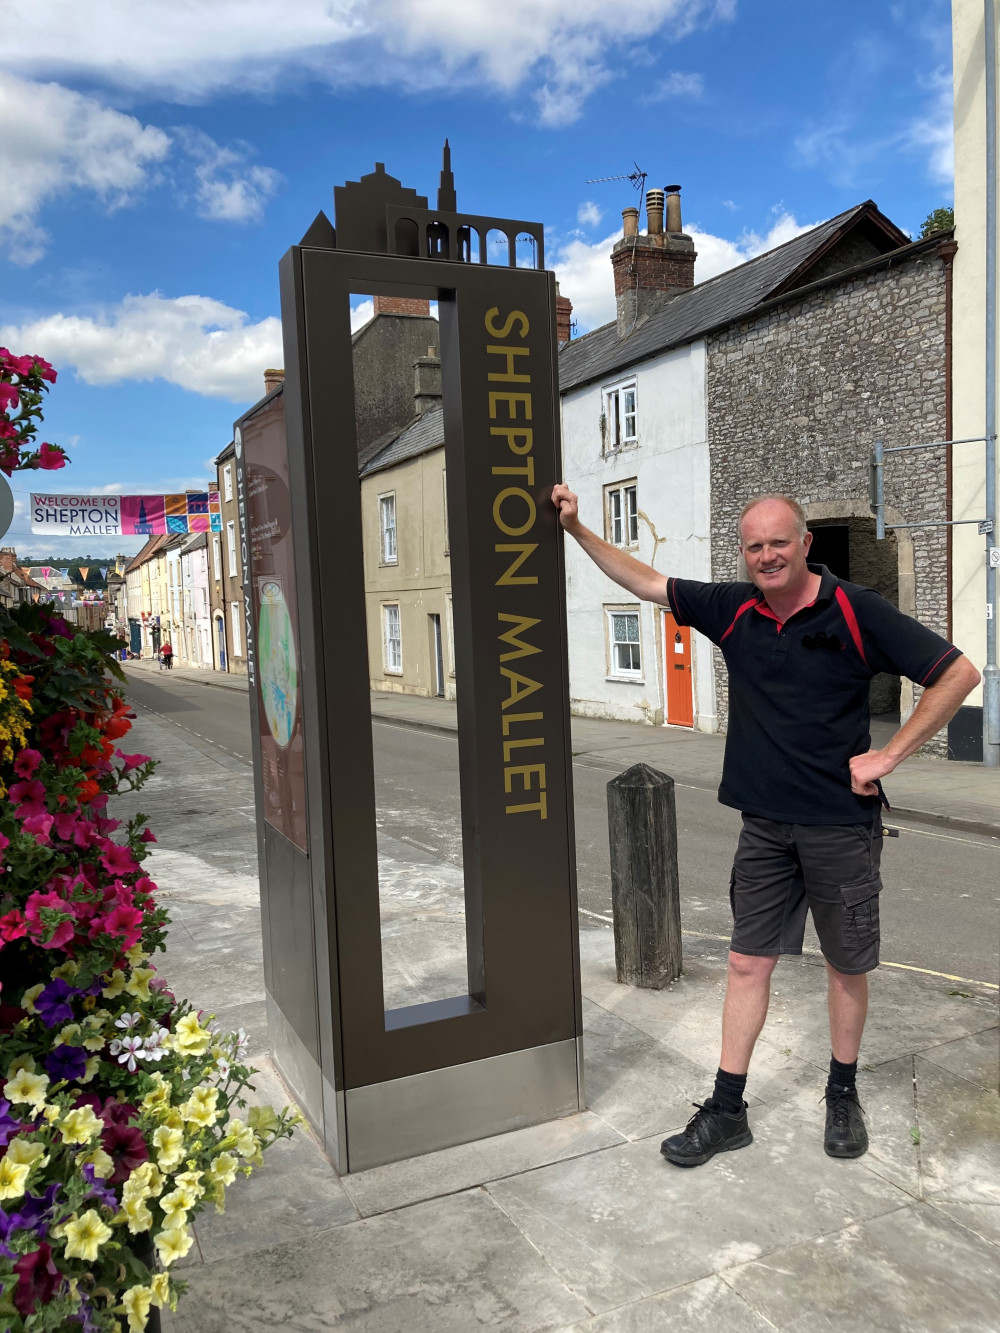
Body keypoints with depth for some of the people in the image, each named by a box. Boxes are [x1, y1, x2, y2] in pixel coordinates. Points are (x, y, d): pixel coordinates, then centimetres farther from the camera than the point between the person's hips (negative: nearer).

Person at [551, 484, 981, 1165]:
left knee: (848, 965, 12)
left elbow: (958, 673, -8)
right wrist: (577, 527, 9)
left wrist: (889, 756, -11)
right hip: (766, 823, 4)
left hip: (842, 823, -3)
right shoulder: (734, 609, 3)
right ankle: (727, 1110, 19)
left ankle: (843, 1095, 34)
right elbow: (647, 582, 11)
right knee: (748, 961, 8)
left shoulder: (855, 610, -10)